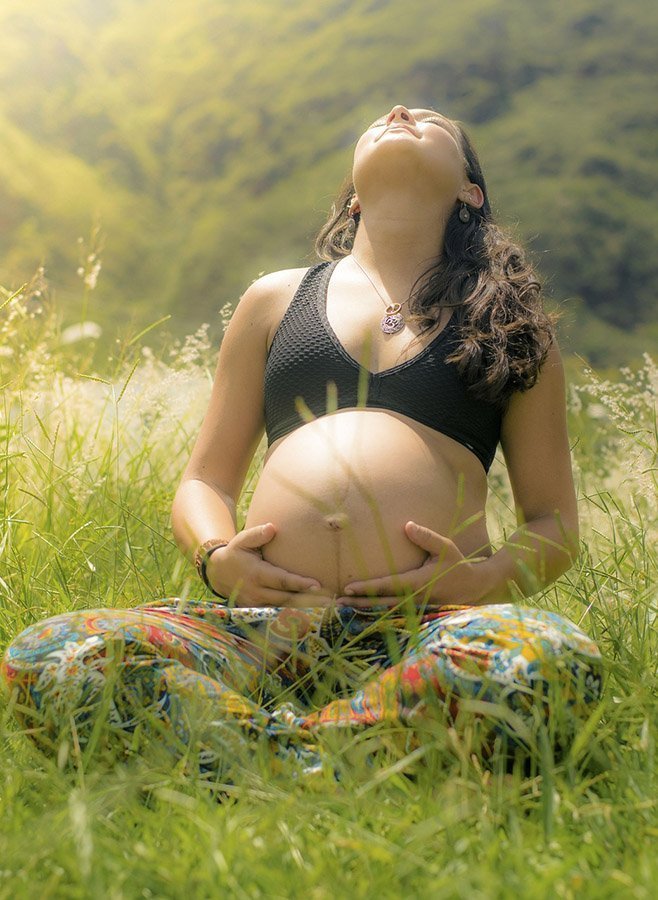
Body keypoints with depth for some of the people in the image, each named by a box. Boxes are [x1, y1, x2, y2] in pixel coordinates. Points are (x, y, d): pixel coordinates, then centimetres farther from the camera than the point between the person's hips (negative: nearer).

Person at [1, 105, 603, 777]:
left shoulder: (505, 319, 19)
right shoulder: (276, 299, 24)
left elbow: (556, 524, 17)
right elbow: (204, 480, 22)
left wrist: (487, 576, -6)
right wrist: (215, 557, -1)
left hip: (422, 630, -1)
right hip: (267, 618, 1)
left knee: (555, 657, -36)